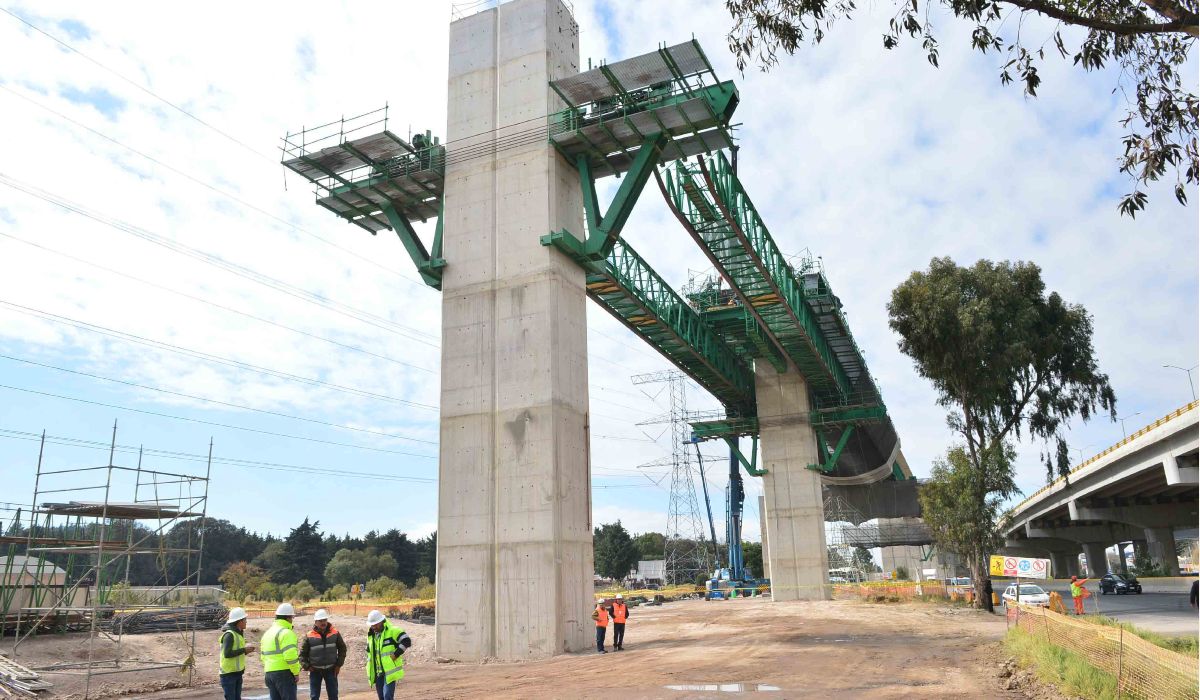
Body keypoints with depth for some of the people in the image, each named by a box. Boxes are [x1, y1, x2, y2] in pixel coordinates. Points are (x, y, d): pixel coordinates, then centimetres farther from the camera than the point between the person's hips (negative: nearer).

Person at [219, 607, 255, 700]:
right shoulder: (229, 635, -16)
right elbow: (227, 654, -25)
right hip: (228, 674, -9)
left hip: (237, 673, 9)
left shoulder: (238, 634, 12)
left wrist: (246, 651, 1)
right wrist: (244, 650, -19)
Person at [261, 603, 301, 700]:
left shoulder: (267, 632, 17)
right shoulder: (286, 633, -12)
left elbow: (263, 655, 20)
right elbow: (290, 656, -20)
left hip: (269, 673, 8)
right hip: (284, 673, -8)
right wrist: (296, 672, -10)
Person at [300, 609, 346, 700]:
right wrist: (306, 666, -8)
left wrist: (339, 665, 1)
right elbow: (302, 653, 1)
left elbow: (342, 648, 6)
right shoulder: (309, 636, -6)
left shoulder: (335, 633, -2)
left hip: (331, 670, 1)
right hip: (315, 671, -1)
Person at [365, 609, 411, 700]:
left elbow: (407, 641, -17)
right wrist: (370, 669, 16)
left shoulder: (392, 631, -11)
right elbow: (369, 651, 25)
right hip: (377, 673, 7)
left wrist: (396, 654, -18)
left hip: (390, 671, -7)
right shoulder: (371, 635, 11)